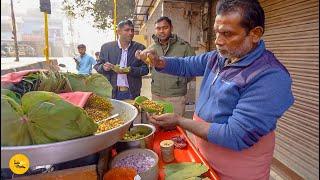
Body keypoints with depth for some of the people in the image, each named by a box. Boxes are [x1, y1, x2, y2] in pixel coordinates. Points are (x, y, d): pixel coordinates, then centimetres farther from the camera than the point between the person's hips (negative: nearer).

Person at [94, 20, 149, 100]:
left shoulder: (140, 48, 2)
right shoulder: (106, 47, 5)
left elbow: (145, 69, -1)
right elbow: (97, 66, 10)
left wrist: (129, 70, -18)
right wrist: (103, 67, -13)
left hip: (132, 93, 0)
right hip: (111, 93, 1)